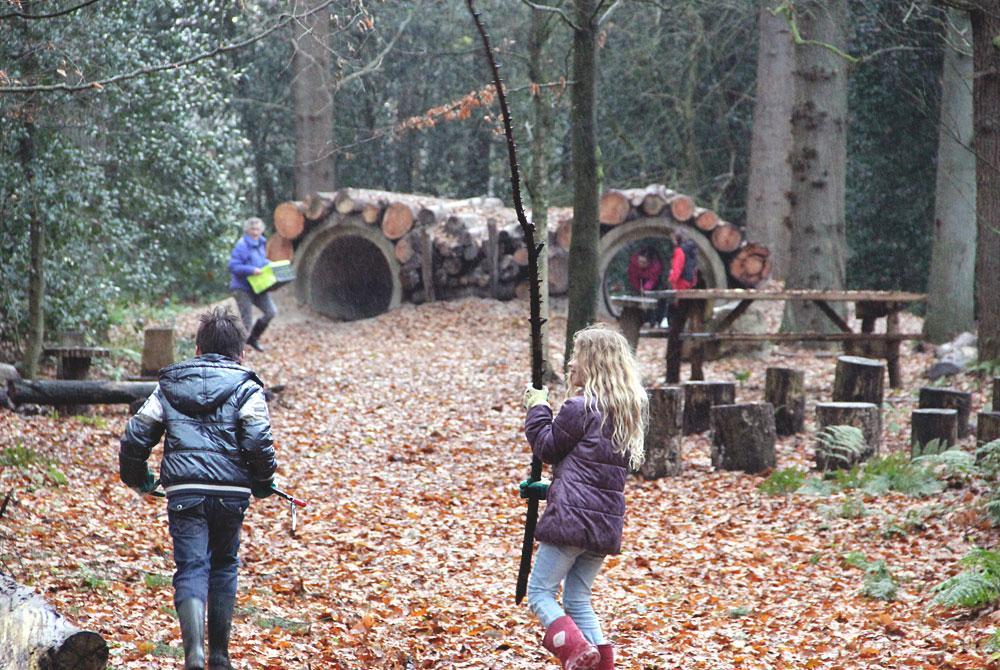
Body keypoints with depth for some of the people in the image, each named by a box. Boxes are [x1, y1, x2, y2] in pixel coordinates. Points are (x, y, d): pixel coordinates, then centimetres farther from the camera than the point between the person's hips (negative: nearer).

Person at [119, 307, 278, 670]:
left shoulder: (169, 385, 13)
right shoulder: (246, 388, 3)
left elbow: (136, 434, 10)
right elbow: (258, 442, -9)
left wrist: (136, 477, 27)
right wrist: (263, 484, 8)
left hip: (183, 492, 1)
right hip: (230, 492, -1)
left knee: (191, 569, -1)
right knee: (224, 566, 18)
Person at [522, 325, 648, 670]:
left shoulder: (580, 407, -12)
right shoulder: (632, 410, 12)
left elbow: (548, 447, -1)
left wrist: (538, 408, 11)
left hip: (570, 516, -7)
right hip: (607, 523, 7)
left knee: (540, 592, 0)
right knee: (578, 599, 15)